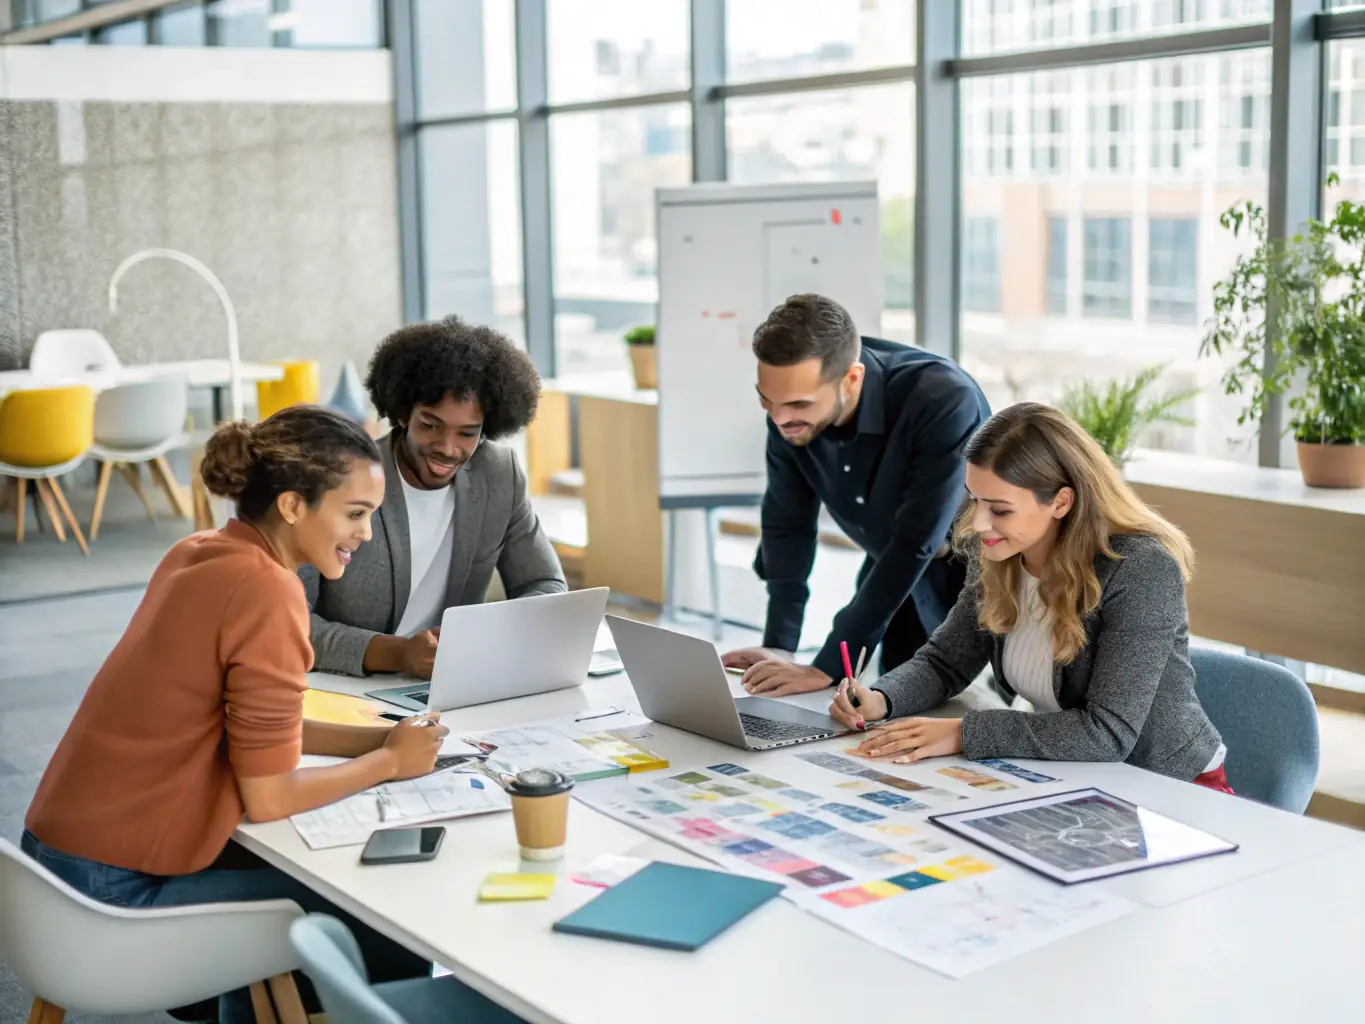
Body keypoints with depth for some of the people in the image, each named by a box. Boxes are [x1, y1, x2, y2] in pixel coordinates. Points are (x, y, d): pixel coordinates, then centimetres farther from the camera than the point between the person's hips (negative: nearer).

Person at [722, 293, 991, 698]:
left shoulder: (944, 401, -36)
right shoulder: (792, 399, -18)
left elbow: (914, 544, -35)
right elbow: (788, 522, -7)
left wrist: (827, 668, -34)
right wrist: (778, 647, -15)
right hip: (892, 581, 5)